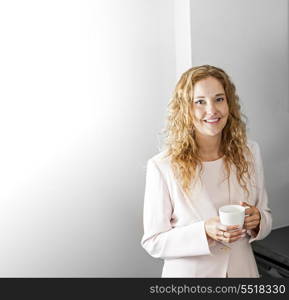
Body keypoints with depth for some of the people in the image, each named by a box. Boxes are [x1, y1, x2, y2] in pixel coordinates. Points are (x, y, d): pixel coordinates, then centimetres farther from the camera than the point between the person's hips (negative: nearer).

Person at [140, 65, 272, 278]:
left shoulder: (250, 152, -8)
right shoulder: (162, 166, -20)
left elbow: (266, 217, 3)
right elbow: (153, 242, -15)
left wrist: (257, 220, -18)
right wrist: (205, 232, -28)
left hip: (242, 269, 3)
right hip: (189, 271, -3)